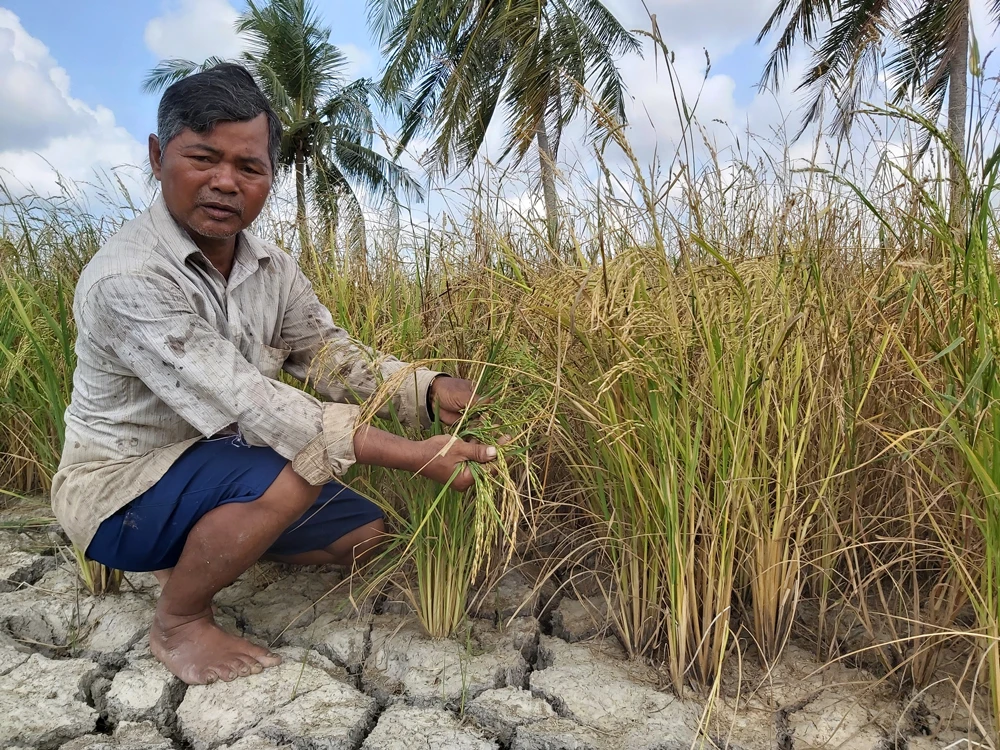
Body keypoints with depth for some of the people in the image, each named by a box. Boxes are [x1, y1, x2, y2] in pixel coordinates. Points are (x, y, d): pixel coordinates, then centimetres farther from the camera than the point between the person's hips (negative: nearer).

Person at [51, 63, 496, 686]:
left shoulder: (271, 266, -3)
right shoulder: (126, 279, -29)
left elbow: (326, 353, -4)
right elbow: (244, 402, -35)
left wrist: (430, 390, -22)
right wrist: (413, 456, -38)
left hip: (221, 464, 8)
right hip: (124, 488, -7)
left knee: (365, 535, 6)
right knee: (293, 471, -33)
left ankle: (199, 552, 18)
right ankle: (179, 621, -7)